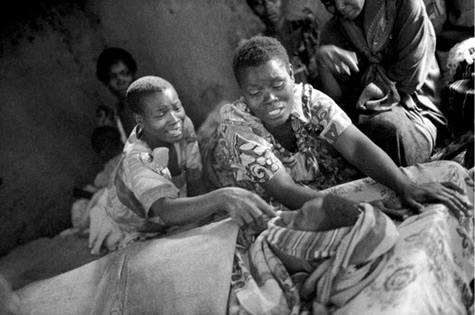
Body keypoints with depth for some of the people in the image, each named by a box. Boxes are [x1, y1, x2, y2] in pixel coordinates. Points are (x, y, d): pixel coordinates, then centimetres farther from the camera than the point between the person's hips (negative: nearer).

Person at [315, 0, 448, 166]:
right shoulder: (332, 31, 2)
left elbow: (409, 79, -13)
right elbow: (335, 99, -6)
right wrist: (323, 62, -22)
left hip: (415, 109, -3)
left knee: (385, 126, -36)